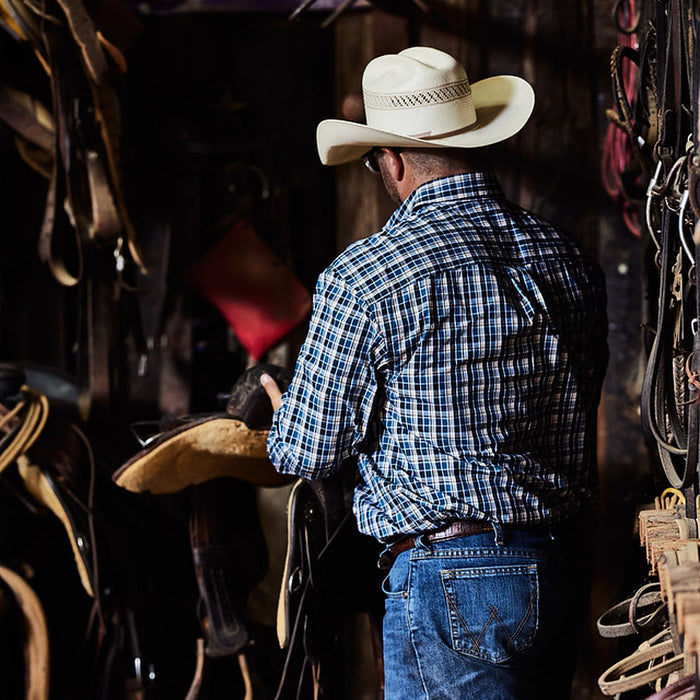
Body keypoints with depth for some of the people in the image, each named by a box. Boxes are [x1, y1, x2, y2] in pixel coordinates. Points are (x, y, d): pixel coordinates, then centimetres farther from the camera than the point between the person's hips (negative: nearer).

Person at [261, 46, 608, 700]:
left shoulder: (361, 279, -13)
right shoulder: (573, 262, 5)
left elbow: (307, 453, -6)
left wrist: (285, 416, 17)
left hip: (452, 582, -7)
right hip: (568, 566, 7)